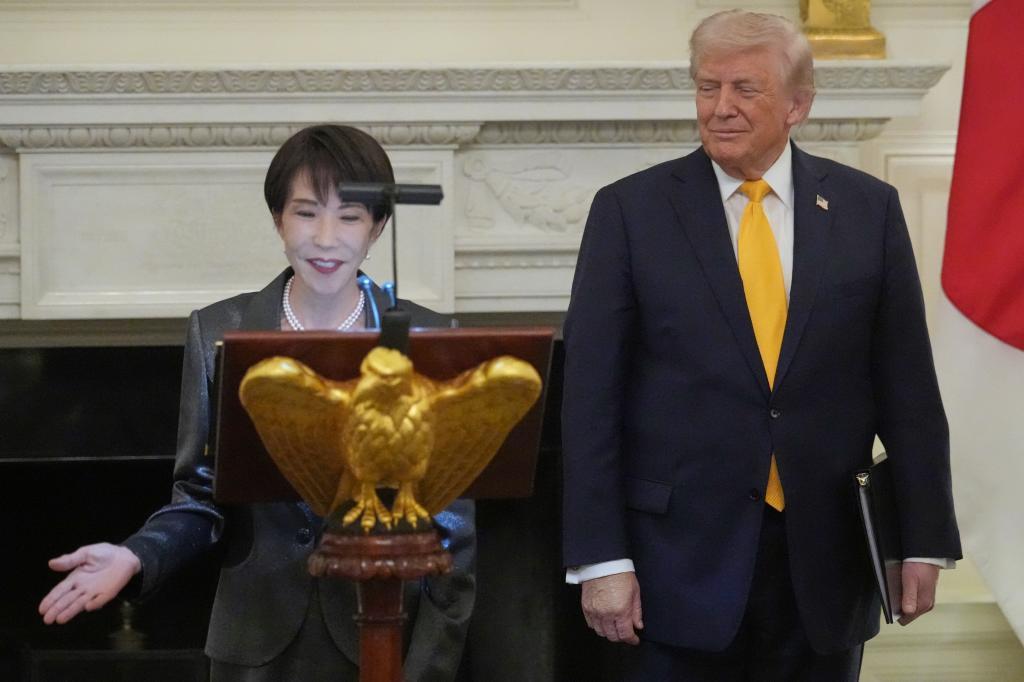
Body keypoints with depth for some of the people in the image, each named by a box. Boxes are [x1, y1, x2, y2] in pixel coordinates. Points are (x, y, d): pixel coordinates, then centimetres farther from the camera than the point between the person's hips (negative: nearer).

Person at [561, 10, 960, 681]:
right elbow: (592, 397, -3)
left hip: (826, 559, 2)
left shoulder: (868, 209, 4)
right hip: (684, 553, -2)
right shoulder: (631, 211, -1)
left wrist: (925, 539, 3)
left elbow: (908, 387, 6)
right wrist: (600, 558, -9)